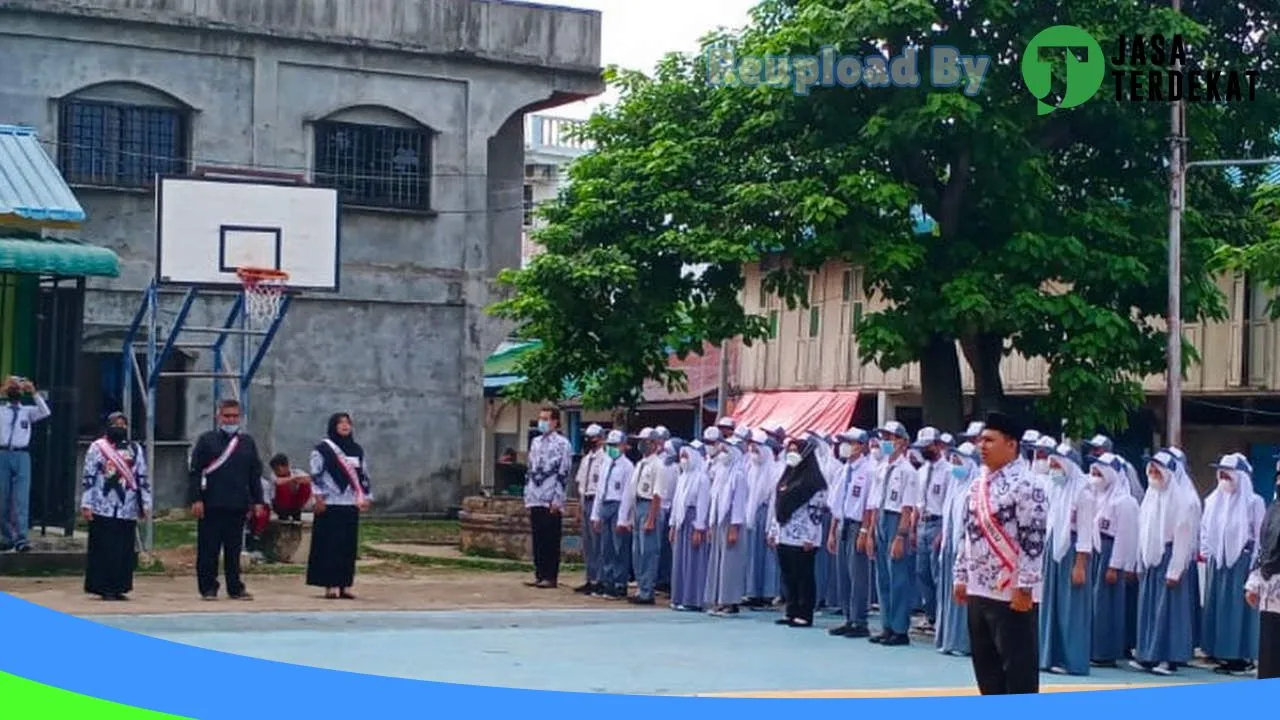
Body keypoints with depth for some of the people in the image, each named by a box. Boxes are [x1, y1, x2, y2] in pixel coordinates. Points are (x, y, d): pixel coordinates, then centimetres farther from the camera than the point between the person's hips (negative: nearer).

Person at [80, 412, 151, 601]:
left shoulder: (135, 449, 14)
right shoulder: (97, 447, 3)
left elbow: (142, 478, 14)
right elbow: (89, 477, 0)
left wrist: (145, 503, 9)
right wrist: (86, 504, -6)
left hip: (128, 510, 4)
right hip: (103, 510, -4)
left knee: (125, 551, 3)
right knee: (103, 550, -3)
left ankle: (119, 587, 11)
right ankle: (103, 587, 3)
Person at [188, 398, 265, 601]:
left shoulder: (248, 442, 13)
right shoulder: (207, 440, 3)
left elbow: (255, 474, 15)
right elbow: (195, 472, -1)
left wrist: (258, 501, 8)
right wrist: (196, 499, -9)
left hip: (238, 506, 3)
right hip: (211, 506, -3)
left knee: (234, 549, 7)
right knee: (209, 549, 0)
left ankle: (235, 588, 12)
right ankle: (208, 588, 7)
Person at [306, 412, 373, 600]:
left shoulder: (357, 450, 14)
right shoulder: (323, 449, -1)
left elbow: (364, 476, 17)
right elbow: (316, 475, -6)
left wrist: (366, 498, 10)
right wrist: (319, 498, -13)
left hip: (351, 505, 5)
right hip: (330, 505, -5)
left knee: (349, 545, 4)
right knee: (329, 545, -5)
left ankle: (345, 585, 8)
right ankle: (331, 586, -3)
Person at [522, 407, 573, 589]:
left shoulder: (562, 443, -5)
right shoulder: (535, 442, 17)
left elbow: (563, 473, -9)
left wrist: (557, 499, -14)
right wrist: (527, 494, 14)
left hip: (551, 501, -6)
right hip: (535, 499, 7)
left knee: (551, 540, -3)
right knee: (537, 539, 7)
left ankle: (550, 577, 0)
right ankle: (539, 575, 13)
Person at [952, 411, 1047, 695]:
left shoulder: (1025, 486, -15)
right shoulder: (977, 485, 13)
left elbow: (1033, 541, -18)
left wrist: (1024, 587, -20)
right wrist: (961, 577, 16)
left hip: (1011, 593, -9)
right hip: (979, 590, 9)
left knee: (1018, 662, -3)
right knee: (985, 661, 14)